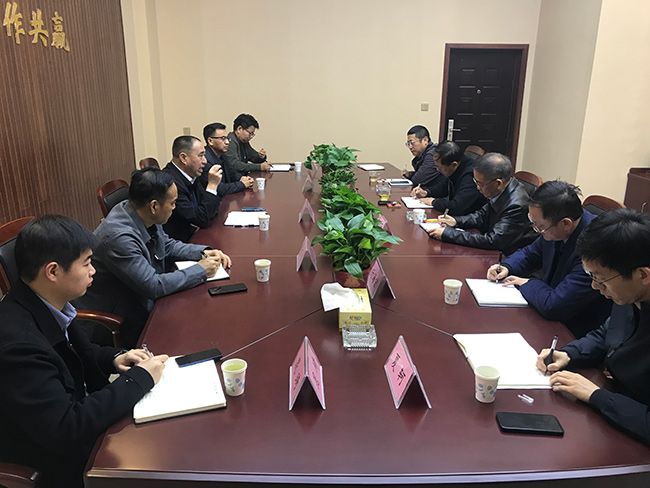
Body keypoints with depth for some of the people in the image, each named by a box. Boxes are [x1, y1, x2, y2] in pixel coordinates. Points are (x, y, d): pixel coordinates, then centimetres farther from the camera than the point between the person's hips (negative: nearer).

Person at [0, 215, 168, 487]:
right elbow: (65, 431, -31)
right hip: (59, 462, -7)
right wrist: (139, 378, -24)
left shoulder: (47, 304, -7)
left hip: (75, 411, 7)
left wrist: (114, 359, -7)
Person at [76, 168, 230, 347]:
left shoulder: (145, 217, -8)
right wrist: (200, 270, -19)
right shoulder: (118, 236, -31)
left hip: (143, 297, 8)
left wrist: (203, 252, -4)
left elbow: (167, 244, 12)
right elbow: (153, 286, -28)